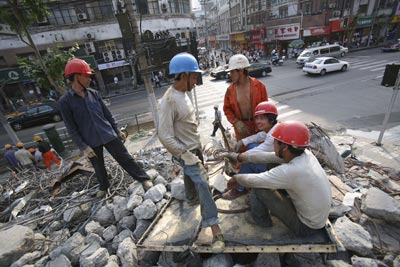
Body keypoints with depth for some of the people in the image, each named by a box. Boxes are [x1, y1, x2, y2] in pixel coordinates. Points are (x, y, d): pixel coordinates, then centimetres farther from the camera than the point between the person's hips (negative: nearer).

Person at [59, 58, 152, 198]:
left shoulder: (93, 93, 2)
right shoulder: (65, 101, -8)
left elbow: (107, 114, 7)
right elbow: (71, 128, -8)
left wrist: (117, 131, 8)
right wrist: (83, 147, -13)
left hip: (108, 135, 2)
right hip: (91, 142, -1)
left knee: (125, 159, 4)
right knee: (98, 167, 18)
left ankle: (144, 179, 15)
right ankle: (103, 186, 43)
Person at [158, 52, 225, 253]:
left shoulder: (183, 93, 3)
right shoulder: (169, 100, -25)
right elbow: (164, 135, -26)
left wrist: (198, 146, 15)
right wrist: (186, 155, -24)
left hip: (194, 148, 9)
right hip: (185, 152, -9)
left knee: (191, 176, 28)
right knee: (202, 183, -13)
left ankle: (192, 199, 54)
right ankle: (215, 230, -3)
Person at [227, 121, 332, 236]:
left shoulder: (291, 171, -36)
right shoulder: (306, 154, -13)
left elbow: (254, 181, -24)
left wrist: (236, 178, -3)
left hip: (305, 227, -7)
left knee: (258, 188, -13)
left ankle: (261, 220, 15)